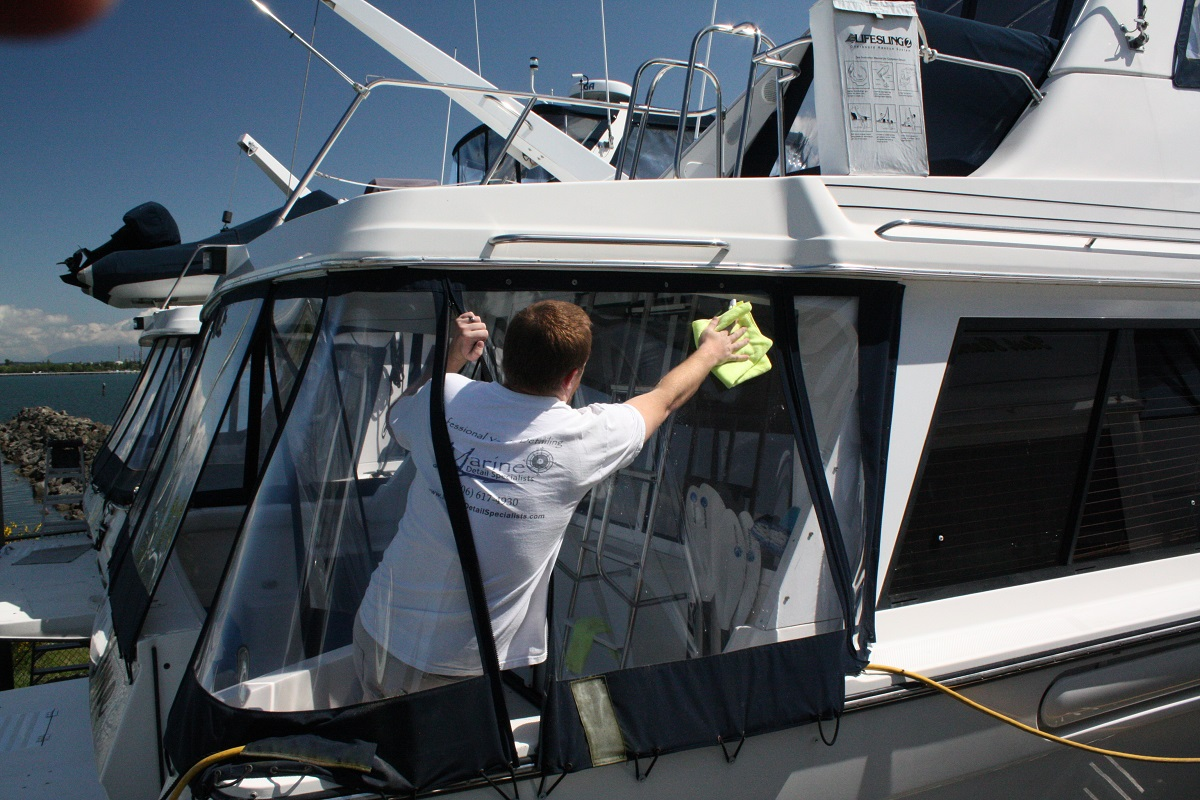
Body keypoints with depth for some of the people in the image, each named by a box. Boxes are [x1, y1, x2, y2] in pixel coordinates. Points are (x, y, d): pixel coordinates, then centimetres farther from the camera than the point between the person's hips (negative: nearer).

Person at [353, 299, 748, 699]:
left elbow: (398, 416, 17)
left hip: (379, 637, 3)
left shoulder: (444, 397, -10)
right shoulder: (584, 436, -15)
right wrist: (711, 351, 25)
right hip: (468, 670, -2)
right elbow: (664, 398, 7)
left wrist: (452, 358, 19)